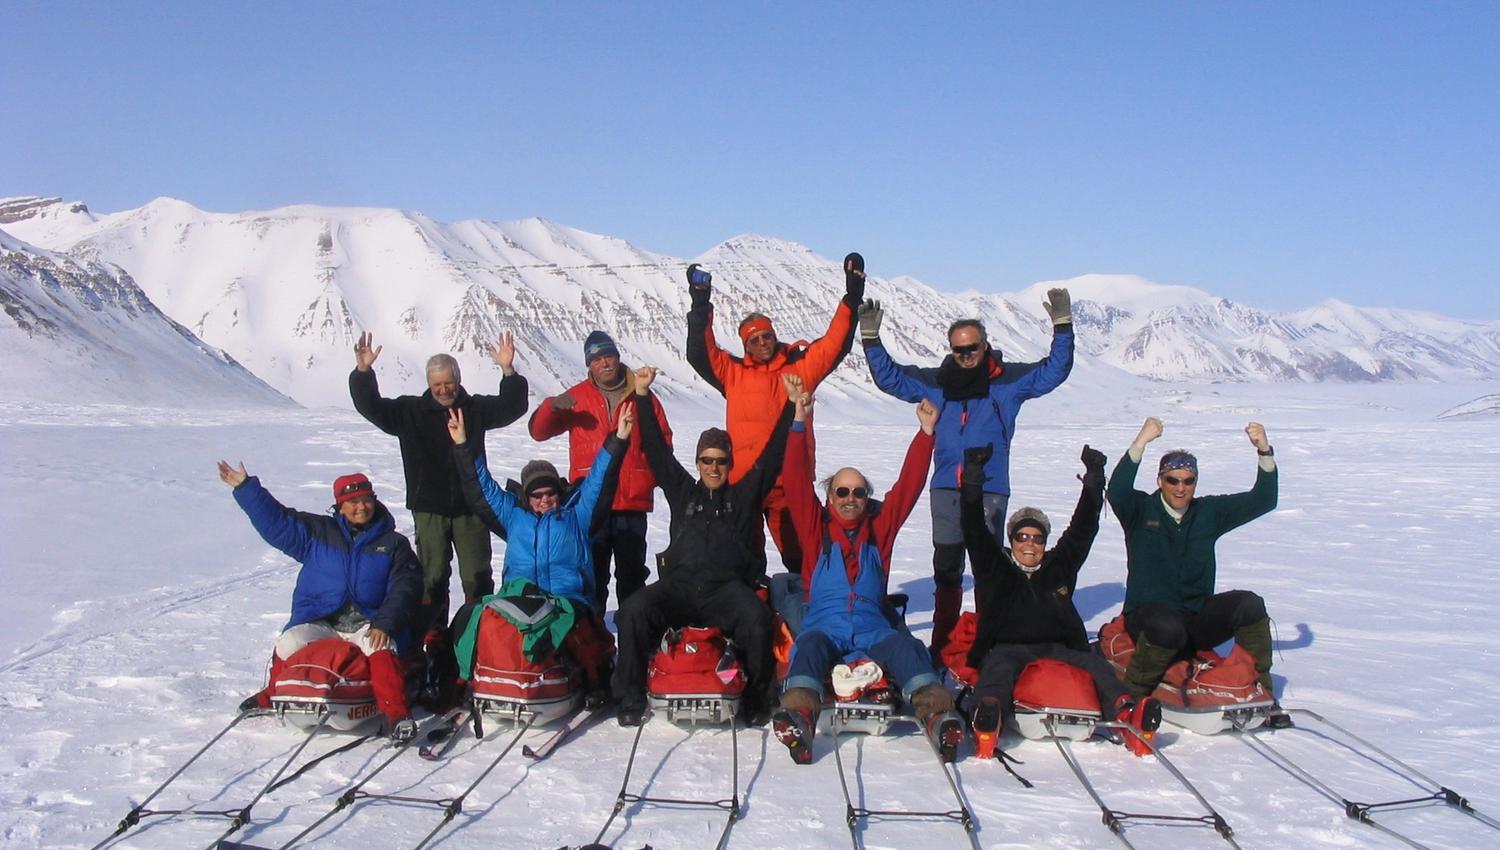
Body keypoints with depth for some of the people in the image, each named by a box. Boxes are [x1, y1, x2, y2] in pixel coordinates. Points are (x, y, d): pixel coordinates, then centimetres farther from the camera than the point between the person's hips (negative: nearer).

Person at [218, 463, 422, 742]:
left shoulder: (394, 544, 8)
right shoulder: (318, 532, 13)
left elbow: (404, 590, -1)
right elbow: (275, 521, 12)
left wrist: (385, 624, -17)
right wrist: (245, 487, 6)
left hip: (367, 624, -2)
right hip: (319, 622, 2)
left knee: (382, 647, -35)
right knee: (289, 644, -26)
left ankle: (396, 714, -36)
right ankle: (272, 697, 2)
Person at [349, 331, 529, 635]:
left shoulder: (476, 408, 1)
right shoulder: (412, 411, 2)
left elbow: (511, 407, -11)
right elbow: (371, 407, -3)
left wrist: (509, 372, -27)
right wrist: (362, 372, -19)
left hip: (471, 506, 0)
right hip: (429, 508, 0)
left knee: (477, 575, 7)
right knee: (432, 575, 6)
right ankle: (433, 632, 16)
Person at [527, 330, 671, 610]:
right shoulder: (576, 397, 5)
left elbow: (662, 440, 11)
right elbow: (538, 431, -1)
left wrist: (651, 477, -2)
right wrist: (551, 406, -22)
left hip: (633, 504, 1)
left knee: (632, 575, 10)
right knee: (592, 576, 3)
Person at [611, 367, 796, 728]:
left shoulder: (744, 495, 24)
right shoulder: (682, 491, 27)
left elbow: (772, 456, 20)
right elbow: (656, 448, 25)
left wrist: (791, 405, 16)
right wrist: (643, 395, 21)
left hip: (728, 587, -1)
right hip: (678, 584, 1)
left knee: (757, 618, -34)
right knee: (634, 611, -29)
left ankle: (758, 697, -14)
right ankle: (630, 698, -17)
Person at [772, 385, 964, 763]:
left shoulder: (880, 527, 19)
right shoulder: (816, 527, 15)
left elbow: (909, 485, 15)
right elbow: (796, 482, 6)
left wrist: (926, 432, 10)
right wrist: (800, 423, 1)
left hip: (872, 628, 1)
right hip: (823, 626, -1)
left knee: (907, 647, -29)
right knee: (809, 647, -34)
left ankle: (937, 714, -50)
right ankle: (797, 717, -57)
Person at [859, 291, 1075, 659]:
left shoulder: (1009, 380, 3)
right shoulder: (935, 383, 10)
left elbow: (1054, 370, 0)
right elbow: (889, 377, 13)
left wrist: (1062, 326, -10)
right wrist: (871, 338, 5)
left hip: (990, 490, -3)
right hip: (945, 490, 3)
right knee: (946, 568, 9)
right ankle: (943, 641, 18)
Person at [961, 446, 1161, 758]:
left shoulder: (1060, 567, 26)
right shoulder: (994, 568, 19)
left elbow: (1082, 530, 21)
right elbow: (974, 530, 8)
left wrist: (1094, 480, 12)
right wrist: (973, 482, -3)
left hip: (1057, 649, 3)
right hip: (1007, 647, -3)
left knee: (1096, 663, -26)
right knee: (999, 666, -37)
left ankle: (1128, 717, -52)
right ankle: (987, 721, -67)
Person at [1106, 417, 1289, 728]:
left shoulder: (1209, 512, 8)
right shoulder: (1140, 510, -2)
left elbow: (1263, 500, 1)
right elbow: (1117, 490, -25)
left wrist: (1264, 452, -13)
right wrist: (1141, 442, -35)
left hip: (1198, 618, 4)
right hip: (1149, 617, -4)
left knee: (1250, 605, -21)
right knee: (1169, 627, -39)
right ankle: (1132, 696, -19)